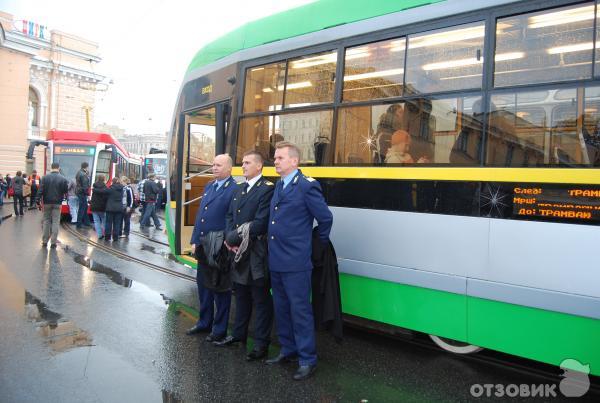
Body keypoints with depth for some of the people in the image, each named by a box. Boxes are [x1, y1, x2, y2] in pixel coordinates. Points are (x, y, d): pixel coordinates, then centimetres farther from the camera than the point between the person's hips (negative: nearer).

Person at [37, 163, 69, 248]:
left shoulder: (45, 177, -4)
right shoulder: (63, 179, -6)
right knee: (55, 222, 3)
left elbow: (41, 190, -8)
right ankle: (53, 242, 1)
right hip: (57, 203, -1)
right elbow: (66, 191, -1)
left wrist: (37, 200, -5)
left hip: (47, 202, 1)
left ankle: (45, 241, 14)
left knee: (46, 221, 12)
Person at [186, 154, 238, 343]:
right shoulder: (209, 186, 12)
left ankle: (219, 329, 20)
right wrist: (195, 240, 10)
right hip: (203, 246, 8)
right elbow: (200, 214, 14)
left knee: (220, 289, 6)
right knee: (203, 285, 18)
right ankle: (204, 322, 34)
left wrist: (226, 245, -16)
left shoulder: (234, 190, -13)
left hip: (220, 248, -8)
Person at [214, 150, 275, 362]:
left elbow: (260, 223, -19)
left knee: (261, 299, 4)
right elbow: (229, 216, 13)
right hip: (239, 252, 8)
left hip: (257, 254, -8)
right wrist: (231, 239, -5)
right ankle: (239, 334, 35)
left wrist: (234, 238, -13)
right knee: (241, 295, 20)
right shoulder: (239, 190, 15)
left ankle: (261, 343, 14)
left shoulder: (267, 189, -12)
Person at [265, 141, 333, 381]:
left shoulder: (306, 186, -12)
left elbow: (325, 218, -9)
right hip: (276, 262, 8)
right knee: (281, 309, 18)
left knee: (300, 311, 1)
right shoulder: (278, 186, 12)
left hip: (296, 263, -8)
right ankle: (288, 351, 33)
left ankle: (307, 360, 14)